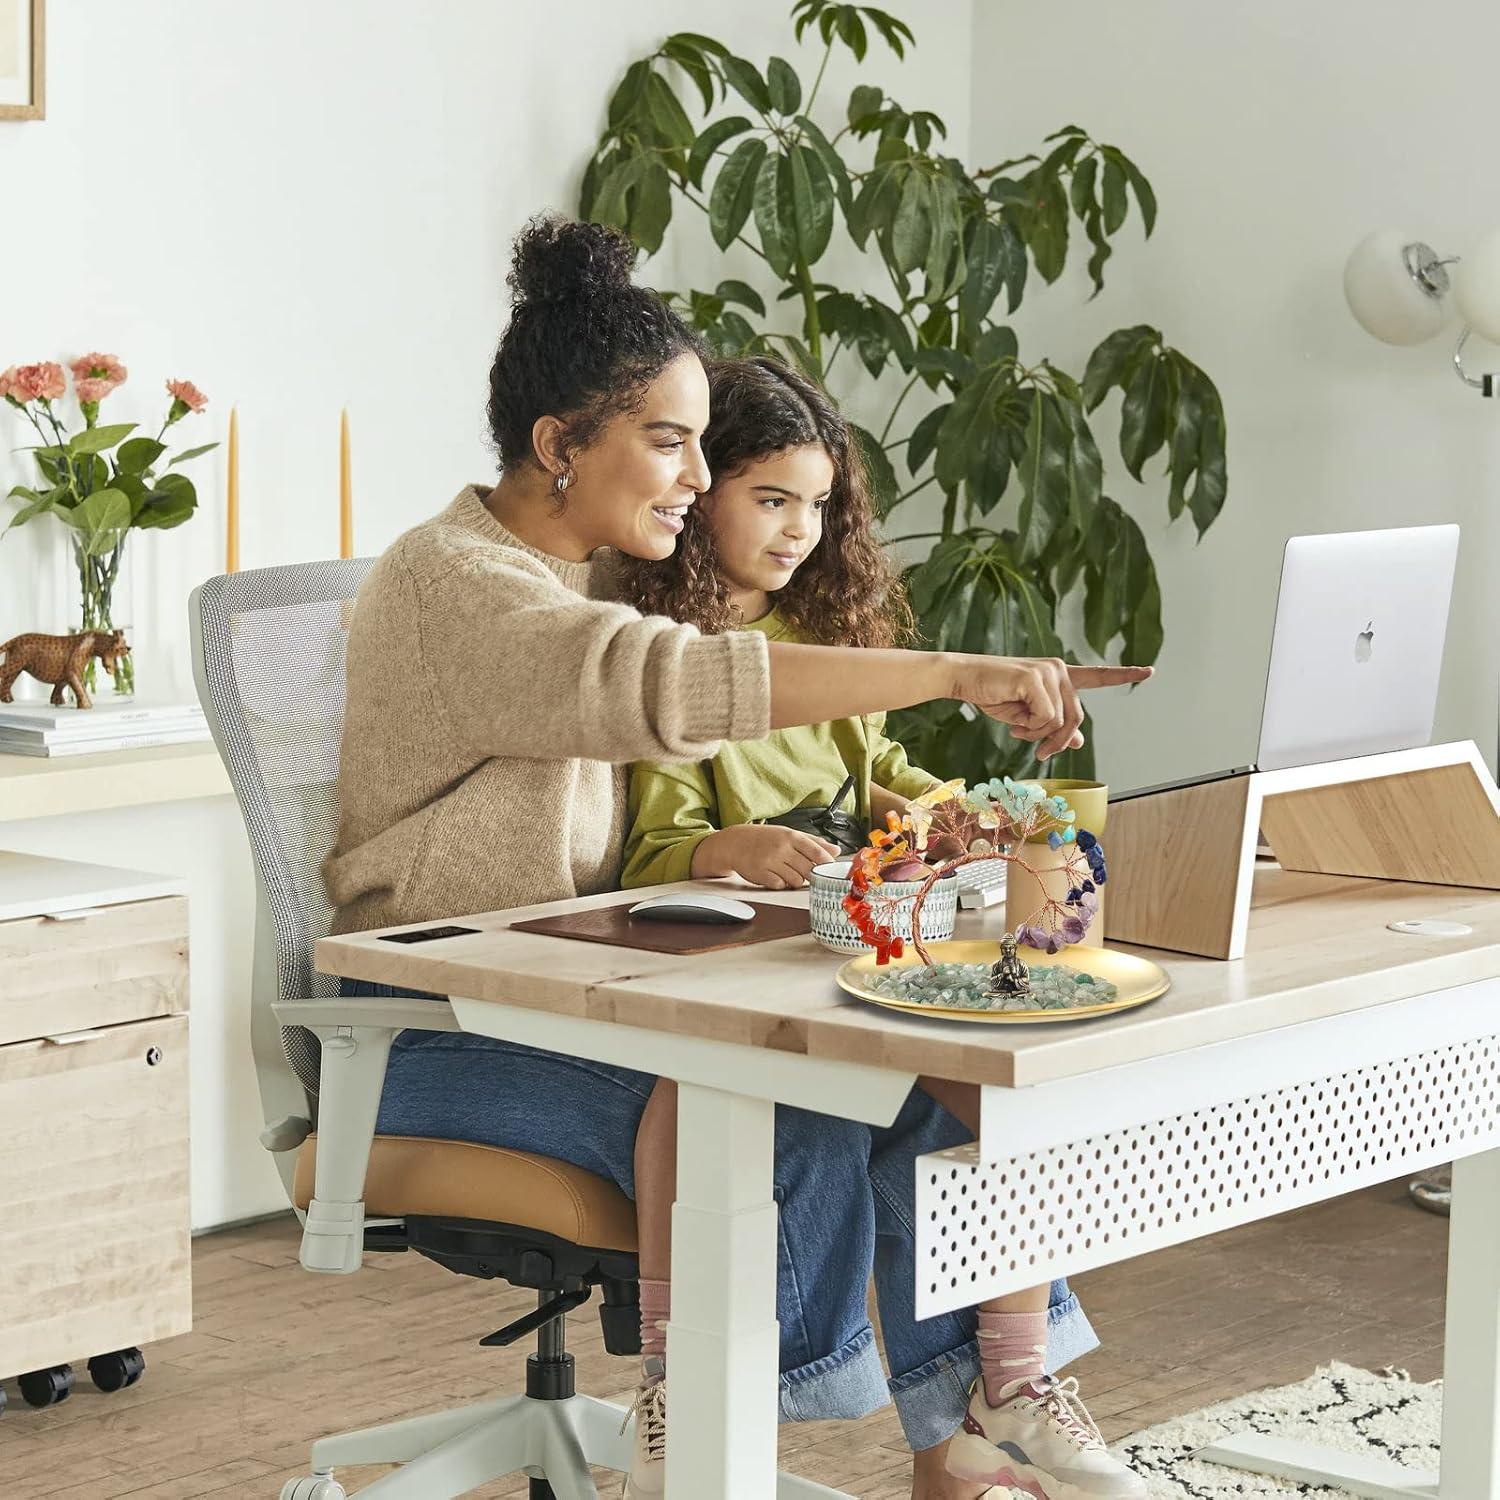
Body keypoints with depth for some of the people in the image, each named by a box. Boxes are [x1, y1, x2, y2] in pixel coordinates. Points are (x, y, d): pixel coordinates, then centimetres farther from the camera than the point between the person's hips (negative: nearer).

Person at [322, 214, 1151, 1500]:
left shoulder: (599, 577, 15)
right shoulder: (452, 584, -16)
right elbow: (669, 687, -33)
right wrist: (957, 675, -37)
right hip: (441, 1029, -8)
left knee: (925, 1075, -12)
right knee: (780, 1127, -31)